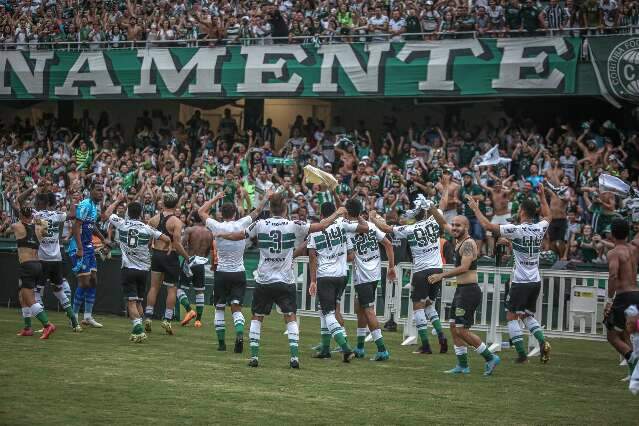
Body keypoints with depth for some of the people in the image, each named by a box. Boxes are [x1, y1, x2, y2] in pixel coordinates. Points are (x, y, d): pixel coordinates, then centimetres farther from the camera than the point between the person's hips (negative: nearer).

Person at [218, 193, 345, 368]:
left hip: (263, 281, 1)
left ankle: (254, 356, 7)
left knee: (257, 317, 12)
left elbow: (237, 236, 9)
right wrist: (337, 214, 17)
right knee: (291, 317, 4)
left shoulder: (260, 225, -4)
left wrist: (221, 235, 29)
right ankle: (294, 356, -6)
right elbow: (322, 225, 1)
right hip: (286, 281, -1)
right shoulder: (293, 225, -6)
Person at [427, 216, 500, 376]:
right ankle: (462, 365, 16)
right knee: (454, 328, 10)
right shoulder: (461, 241, 13)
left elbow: (464, 267, -26)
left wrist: (441, 275, -24)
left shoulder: (468, 243, -15)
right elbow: (446, 227, 31)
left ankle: (490, 358, -2)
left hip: (469, 291, -10)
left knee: (462, 330, -9)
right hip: (461, 290, 10)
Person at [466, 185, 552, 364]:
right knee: (528, 316, 20)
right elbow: (547, 216, 26)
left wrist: (476, 209, 0)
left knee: (512, 317, 5)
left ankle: (521, 353, -2)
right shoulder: (540, 228, 2)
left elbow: (488, 226, -13)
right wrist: (542, 196, 33)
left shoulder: (516, 230, -15)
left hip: (521, 282, -6)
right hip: (536, 281, 6)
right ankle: (542, 342, -4)